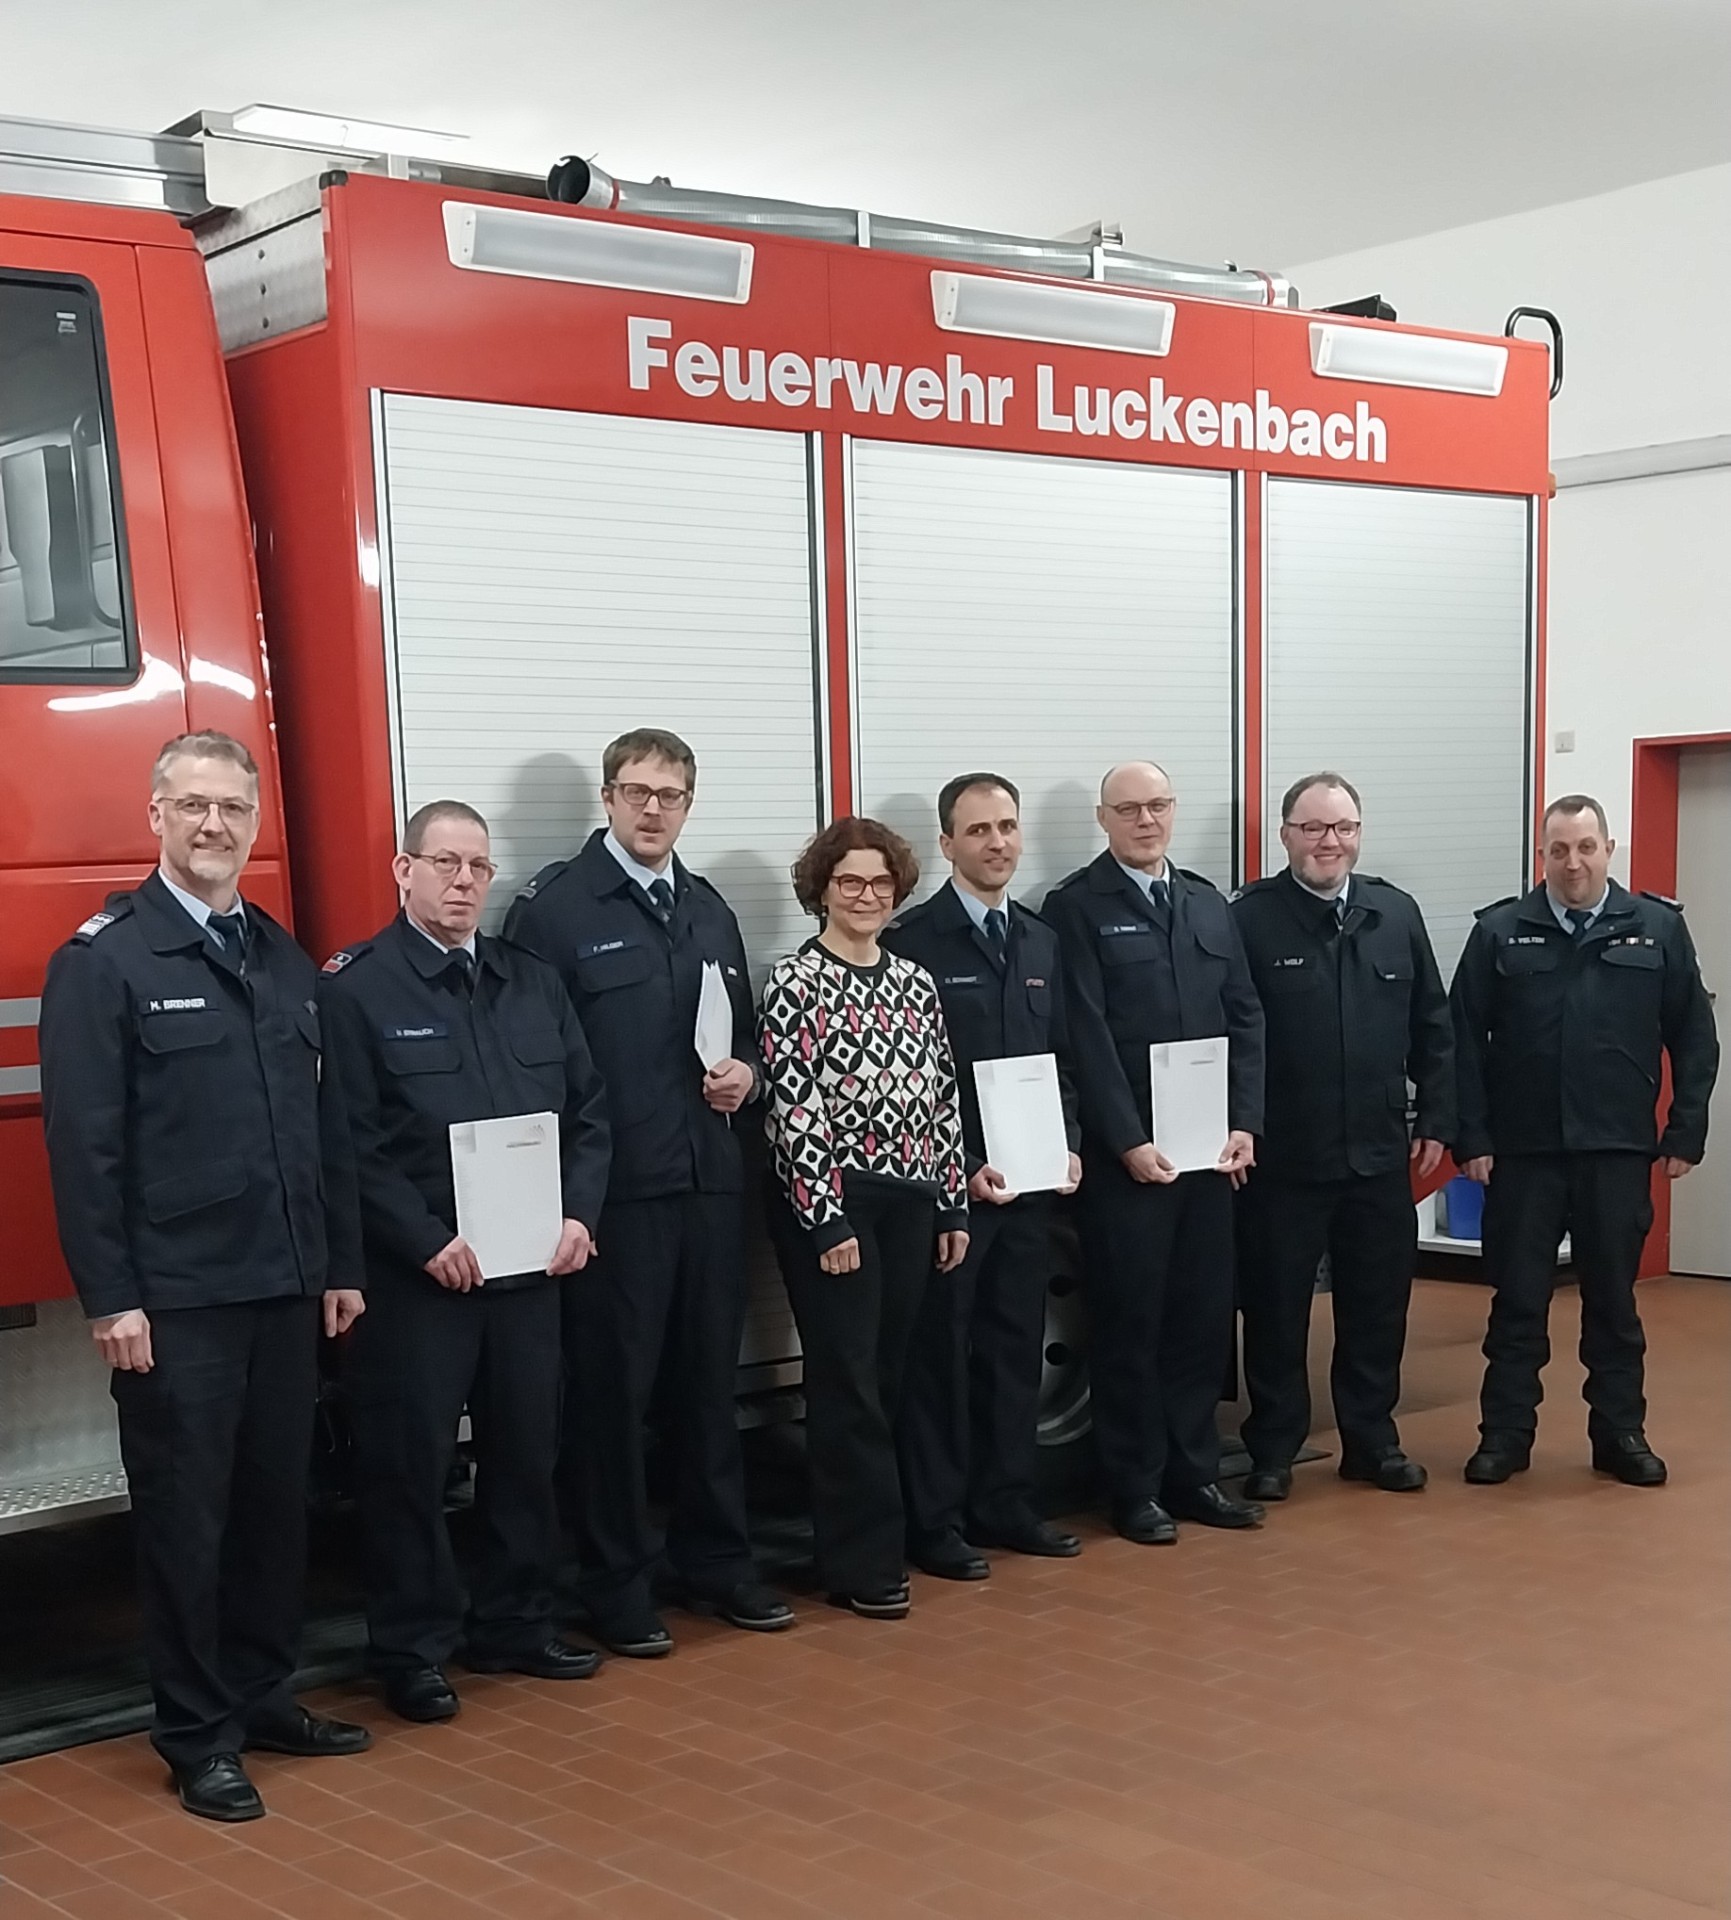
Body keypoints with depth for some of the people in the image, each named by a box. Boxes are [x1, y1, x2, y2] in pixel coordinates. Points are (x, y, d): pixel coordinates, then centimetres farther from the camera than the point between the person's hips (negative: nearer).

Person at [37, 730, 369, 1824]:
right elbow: (84, 1142, -11)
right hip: (175, 1301, -6)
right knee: (187, 1516, 4)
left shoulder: (286, 962, 12)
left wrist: (341, 1264, 12)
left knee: (279, 1502, 13)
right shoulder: (104, 960, -7)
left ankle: (265, 1694, 28)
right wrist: (111, 1297, -14)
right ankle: (200, 1736, 16)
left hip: (286, 1289, 6)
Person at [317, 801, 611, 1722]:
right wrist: (429, 1244, -17)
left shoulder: (534, 982, 12)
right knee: (410, 1465, 3)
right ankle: (412, 1651, 16)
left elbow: (587, 1111, 11)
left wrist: (578, 1215, -3)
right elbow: (350, 1141, -12)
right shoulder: (354, 987, -6)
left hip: (530, 1264, 5)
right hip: (412, 1272, -5)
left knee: (526, 1453, 13)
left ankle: (515, 1627, 27)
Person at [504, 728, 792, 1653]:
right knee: (610, 1387, 3)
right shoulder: (554, 906, -6)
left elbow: (745, 1030, 24)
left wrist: (745, 1072, 1)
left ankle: (716, 1559, 27)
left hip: (709, 1181, 6)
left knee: (709, 1377, 14)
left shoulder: (710, 910, 14)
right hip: (610, 1187, -6)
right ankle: (615, 1585, 15)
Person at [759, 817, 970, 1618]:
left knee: (887, 1375, 10)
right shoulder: (794, 981, -7)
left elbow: (943, 1100, 12)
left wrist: (952, 1205, 9)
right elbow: (793, 1107, -12)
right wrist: (828, 1219, -16)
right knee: (847, 1382, -2)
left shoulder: (915, 982, 10)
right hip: (829, 1204, -6)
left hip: (908, 1202, 6)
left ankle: (866, 1544, 21)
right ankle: (865, 1560, 5)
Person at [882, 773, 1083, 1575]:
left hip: (1031, 1180, 6)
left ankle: (1004, 1504, 24)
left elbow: (1062, 1057, 15)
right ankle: (934, 1522, 12)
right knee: (940, 1351, 2)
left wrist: (1069, 1147, 1)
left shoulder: (1041, 940, 12)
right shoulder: (911, 940, -9)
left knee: (1017, 1345, 12)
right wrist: (961, 1168, -15)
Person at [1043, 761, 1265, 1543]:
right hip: (1124, 1153, -5)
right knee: (1129, 1320, 3)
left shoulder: (1208, 903, 13)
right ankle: (1135, 1487, 12)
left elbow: (1245, 1018, 11)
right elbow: (1087, 1034, -11)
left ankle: (1195, 1472, 21)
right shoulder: (1075, 906, -4)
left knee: (1203, 1315, 10)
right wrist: (1128, 1141, -15)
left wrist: (1244, 1124, 0)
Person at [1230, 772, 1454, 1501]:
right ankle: (1273, 1450, 19)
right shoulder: (1249, 917, -8)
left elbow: (1433, 1028, 10)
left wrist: (1436, 1121, 7)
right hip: (1282, 1158, -4)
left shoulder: (1396, 913, 6)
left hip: (1379, 1153, 4)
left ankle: (1372, 1440, 27)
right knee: (1276, 1309, 7)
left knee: (1378, 1305, 13)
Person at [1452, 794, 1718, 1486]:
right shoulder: (1499, 932, 1)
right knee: (1518, 1299, 6)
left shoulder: (1658, 929, 2)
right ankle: (1505, 1434, 16)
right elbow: (1466, 1040, 1)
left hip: (1619, 1151, 0)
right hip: (1523, 1151, 0)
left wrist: (1685, 1134, 0)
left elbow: (1694, 1039, 4)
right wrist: (1471, 1137, -4)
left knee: (1614, 1298, 11)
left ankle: (1620, 1433, 22)